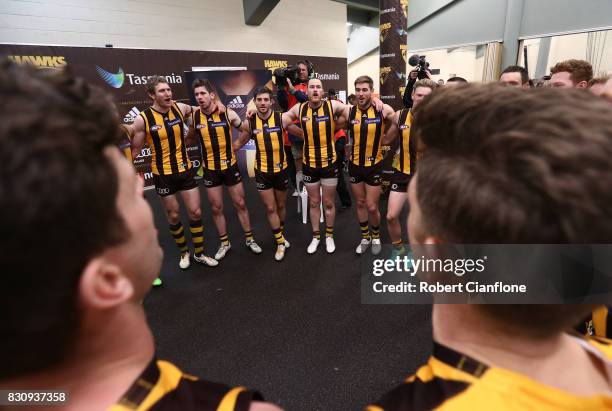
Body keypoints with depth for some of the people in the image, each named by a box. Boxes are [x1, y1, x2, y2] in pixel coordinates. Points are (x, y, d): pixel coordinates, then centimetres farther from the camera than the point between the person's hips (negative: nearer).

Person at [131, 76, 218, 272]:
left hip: (185, 169, 3)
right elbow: (135, 150, -5)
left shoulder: (180, 108, -4)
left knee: (195, 212, 4)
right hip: (163, 174, -2)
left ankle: (199, 254, 22)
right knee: (173, 216, 10)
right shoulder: (143, 119, -14)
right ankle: (184, 252, 32)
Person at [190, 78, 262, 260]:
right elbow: (190, 138, 10)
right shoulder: (194, 116, -6)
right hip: (210, 169, 1)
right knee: (216, 208, 9)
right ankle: (224, 243, 27)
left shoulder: (228, 113, -11)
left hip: (230, 166, -1)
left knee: (240, 204, 8)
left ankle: (249, 238, 25)